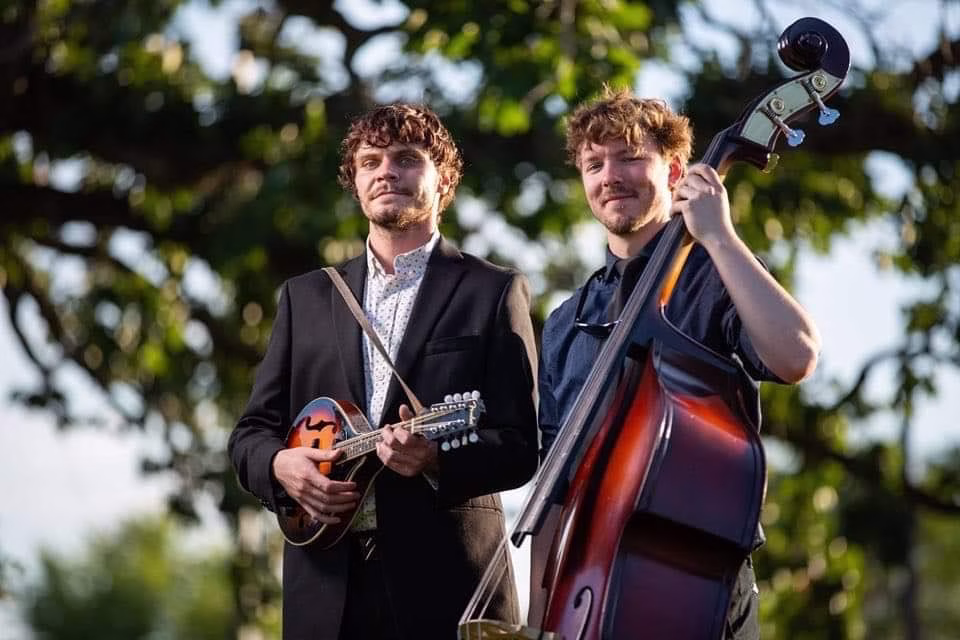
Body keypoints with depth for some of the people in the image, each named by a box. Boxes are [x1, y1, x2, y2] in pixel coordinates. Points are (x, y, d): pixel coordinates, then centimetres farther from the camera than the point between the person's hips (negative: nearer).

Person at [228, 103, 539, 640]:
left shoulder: (493, 292, 4)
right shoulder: (306, 296, 16)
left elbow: (519, 447, -2)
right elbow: (252, 432, 16)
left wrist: (436, 458, -20)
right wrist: (280, 464, -6)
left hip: (447, 580, -3)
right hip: (327, 584, 3)